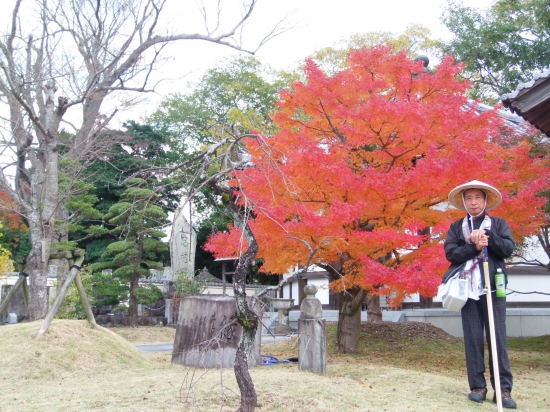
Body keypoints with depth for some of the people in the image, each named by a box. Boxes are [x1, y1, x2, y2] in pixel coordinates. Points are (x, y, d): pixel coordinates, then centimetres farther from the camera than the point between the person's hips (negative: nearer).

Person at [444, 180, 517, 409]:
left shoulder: (498, 224, 12)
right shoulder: (456, 227, 13)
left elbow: (508, 248, -2)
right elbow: (450, 253, -1)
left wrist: (487, 236, -14)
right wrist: (474, 246, -14)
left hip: (493, 288, -1)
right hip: (468, 289, 1)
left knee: (497, 338, -3)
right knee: (472, 339, 1)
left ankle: (504, 389, 1)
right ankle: (478, 386, 8)